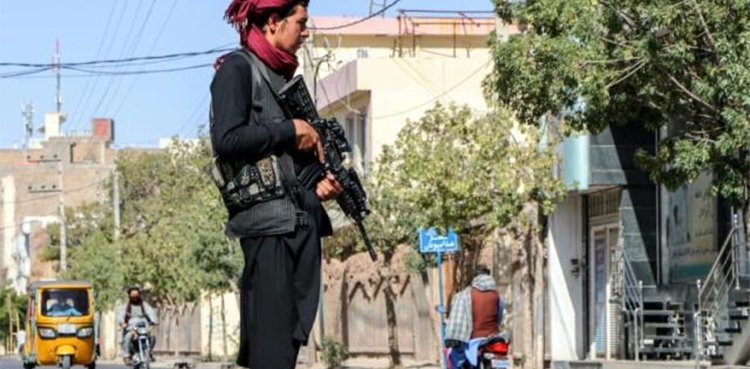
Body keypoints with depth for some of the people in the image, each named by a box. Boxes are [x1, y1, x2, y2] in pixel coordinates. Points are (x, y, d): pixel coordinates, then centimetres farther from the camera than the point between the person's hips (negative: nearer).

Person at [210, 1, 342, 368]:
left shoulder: (283, 76, 22)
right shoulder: (237, 69, -3)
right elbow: (227, 140, -16)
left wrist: (321, 181, 9)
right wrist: (291, 130, -8)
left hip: (303, 218, 9)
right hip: (267, 218, -9)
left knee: (292, 334, 6)